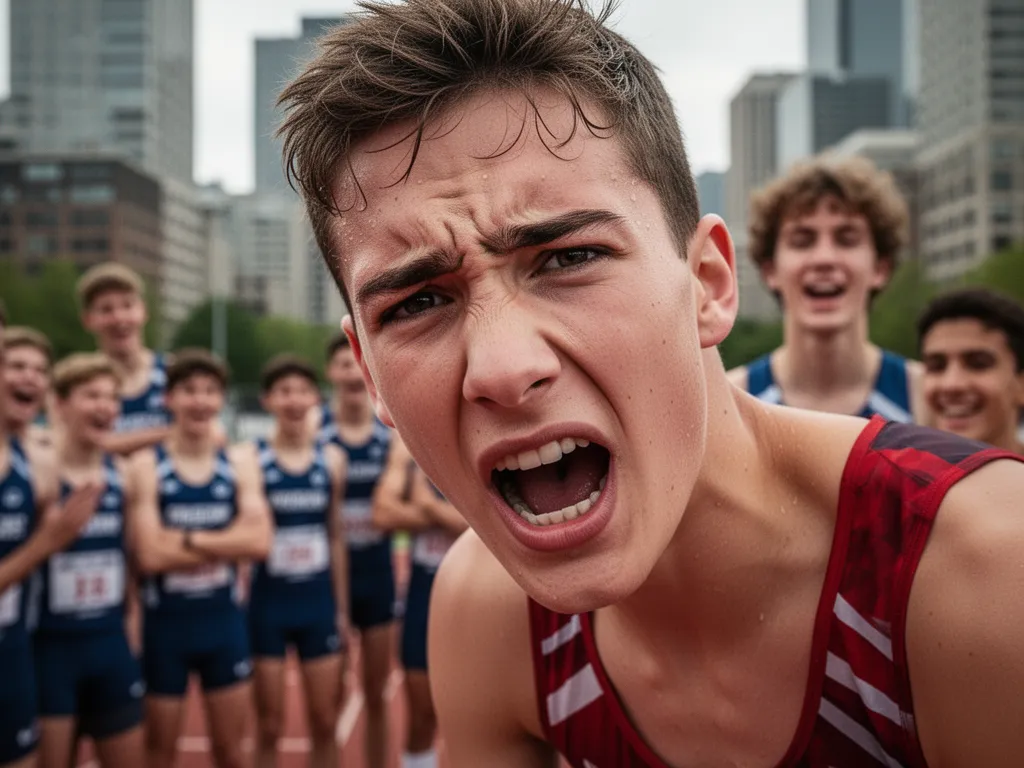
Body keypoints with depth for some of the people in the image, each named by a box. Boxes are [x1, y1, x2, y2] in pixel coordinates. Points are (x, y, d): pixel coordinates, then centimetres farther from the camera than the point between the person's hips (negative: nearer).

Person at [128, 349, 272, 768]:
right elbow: (150, 555, -20)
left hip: (225, 619, 3)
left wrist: (187, 538, -18)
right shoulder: (146, 465, -11)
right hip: (165, 622, -3)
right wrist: (226, 545, -14)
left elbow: (259, 541, -13)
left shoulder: (240, 462, 0)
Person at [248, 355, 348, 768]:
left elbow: (336, 537, 8)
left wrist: (341, 608, 9)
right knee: (269, 726, 8)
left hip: (319, 602, 3)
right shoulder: (252, 459, -8)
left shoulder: (332, 459, 2)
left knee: (325, 722, 10)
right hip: (268, 602, -3)